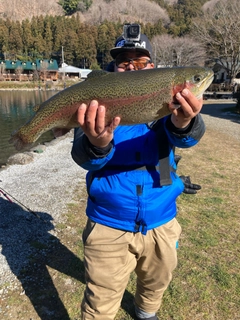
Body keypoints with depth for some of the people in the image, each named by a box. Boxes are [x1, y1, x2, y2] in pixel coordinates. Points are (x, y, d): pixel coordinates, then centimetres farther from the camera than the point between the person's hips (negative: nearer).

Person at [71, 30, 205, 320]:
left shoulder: (164, 99, -2)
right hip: (109, 225, -2)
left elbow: (186, 137, -22)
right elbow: (82, 157, -22)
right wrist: (97, 144, -46)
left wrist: (183, 123, -47)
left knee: (156, 283, 27)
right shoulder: (100, 102, -7)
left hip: (160, 222, 3)